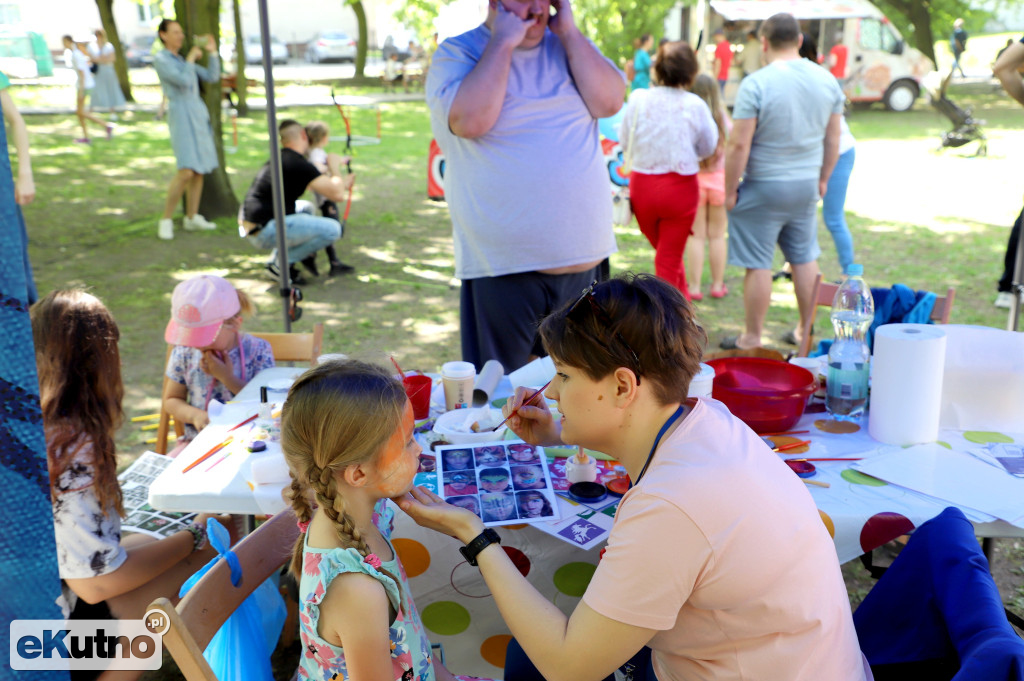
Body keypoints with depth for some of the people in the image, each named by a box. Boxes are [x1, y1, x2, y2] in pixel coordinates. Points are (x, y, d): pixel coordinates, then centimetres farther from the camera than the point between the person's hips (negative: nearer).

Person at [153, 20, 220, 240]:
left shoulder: (183, 60, 20)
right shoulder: (160, 59, -4)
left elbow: (212, 77, 15)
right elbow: (184, 81, -17)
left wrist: (212, 52, 8)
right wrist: (192, 58, -4)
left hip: (199, 114, 8)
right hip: (181, 114, -8)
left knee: (200, 170, 6)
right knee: (187, 171, -18)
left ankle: (192, 218, 14)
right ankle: (166, 220, -10)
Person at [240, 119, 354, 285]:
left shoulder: (278, 159, 17)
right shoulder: (300, 165, -14)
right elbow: (338, 195, -16)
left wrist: (341, 182, 39)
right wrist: (334, 166, 1)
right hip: (265, 233, -10)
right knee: (332, 229, -11)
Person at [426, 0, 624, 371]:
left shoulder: (568, 46, 12)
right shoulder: (455, 53, -1)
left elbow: (609, 101, -3)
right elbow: (471, 120, -20)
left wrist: (569, 33, -5)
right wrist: (503, 42, -13)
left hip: (585, 258, 4)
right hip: (505, 267, -4)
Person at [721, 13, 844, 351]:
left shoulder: (756, 83, -15)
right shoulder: (827, 80, 4)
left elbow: (738, 145, -17)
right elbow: (833, 139, 10)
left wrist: (730, 190, -8)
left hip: (763, 187, -6)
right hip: (807, 185, 6)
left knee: (758, 264, 3)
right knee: (805, 258, 15)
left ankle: (751, 338, 12)